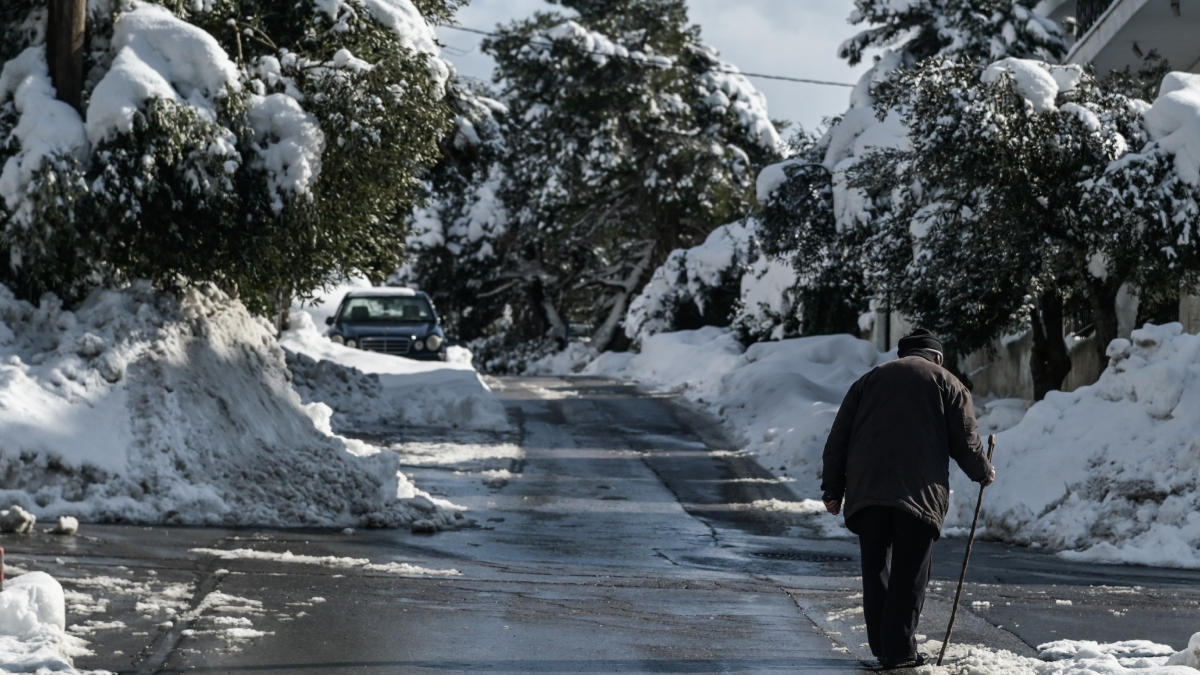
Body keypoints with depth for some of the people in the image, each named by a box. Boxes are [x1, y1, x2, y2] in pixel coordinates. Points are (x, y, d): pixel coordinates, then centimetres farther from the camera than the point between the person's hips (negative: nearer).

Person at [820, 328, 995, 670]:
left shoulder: (868, 381, 20)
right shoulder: (947, 384, 11)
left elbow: (838, 439, 15)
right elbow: (965, 441, 6)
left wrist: (833, 489, 16)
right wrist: (984, 473, 24)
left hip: (866, 488, 3)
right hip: (920, 494, -3)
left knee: (875, 570, 12)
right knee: (909, 576, 1)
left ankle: (881, 645, 13)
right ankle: (899, 651, -1)